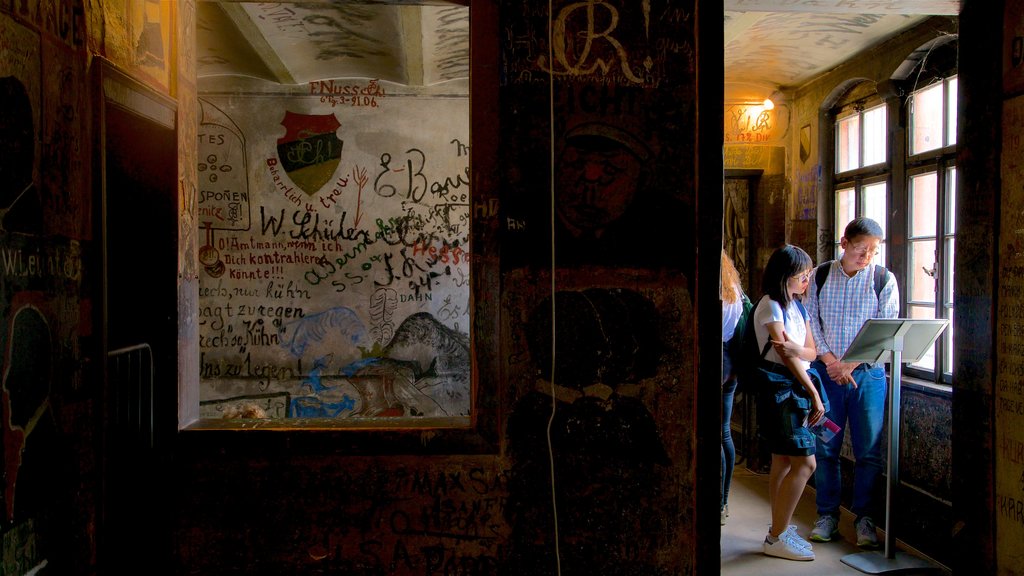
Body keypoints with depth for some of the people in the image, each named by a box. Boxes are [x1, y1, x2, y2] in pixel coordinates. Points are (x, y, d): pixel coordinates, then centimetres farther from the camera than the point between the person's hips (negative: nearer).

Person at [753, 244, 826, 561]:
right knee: (805, 463, -11)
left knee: (783, 461, 11)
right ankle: (776, 538, -4)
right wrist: (815, 395, -14)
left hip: (795, 386, 8)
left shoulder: (796, 305, 15)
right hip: (778, 386, -8)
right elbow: (786, 357, -15)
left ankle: (779, 530, 19)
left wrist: (796, 349, -17)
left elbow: (811, 351, 8)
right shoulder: (770, 306, -11)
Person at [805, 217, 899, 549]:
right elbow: (812, 323, 2)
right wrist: (830, 361, -10)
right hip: (827, 371, 1)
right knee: (825, 448, 5)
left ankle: (865, 519, 16)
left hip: (868, 373, -1)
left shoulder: (884, 280, 0)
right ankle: (827, 516, 17)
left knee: (869, 451, 2)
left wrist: (851, 364, -11)